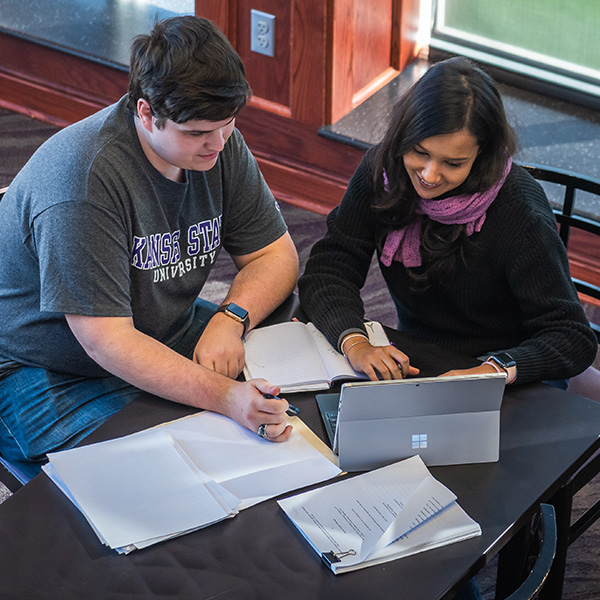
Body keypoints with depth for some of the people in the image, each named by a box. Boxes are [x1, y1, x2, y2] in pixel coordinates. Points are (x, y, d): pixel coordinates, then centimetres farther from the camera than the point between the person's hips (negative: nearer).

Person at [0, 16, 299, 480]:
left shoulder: (217, 142, -7)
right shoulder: (82, 180, -30)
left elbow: (276, 253, 2)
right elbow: (106, 339, -32)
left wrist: (231, 319, -20)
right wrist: (226, 396, -42)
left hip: (168, 335, 8)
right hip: (48, 372, -7)